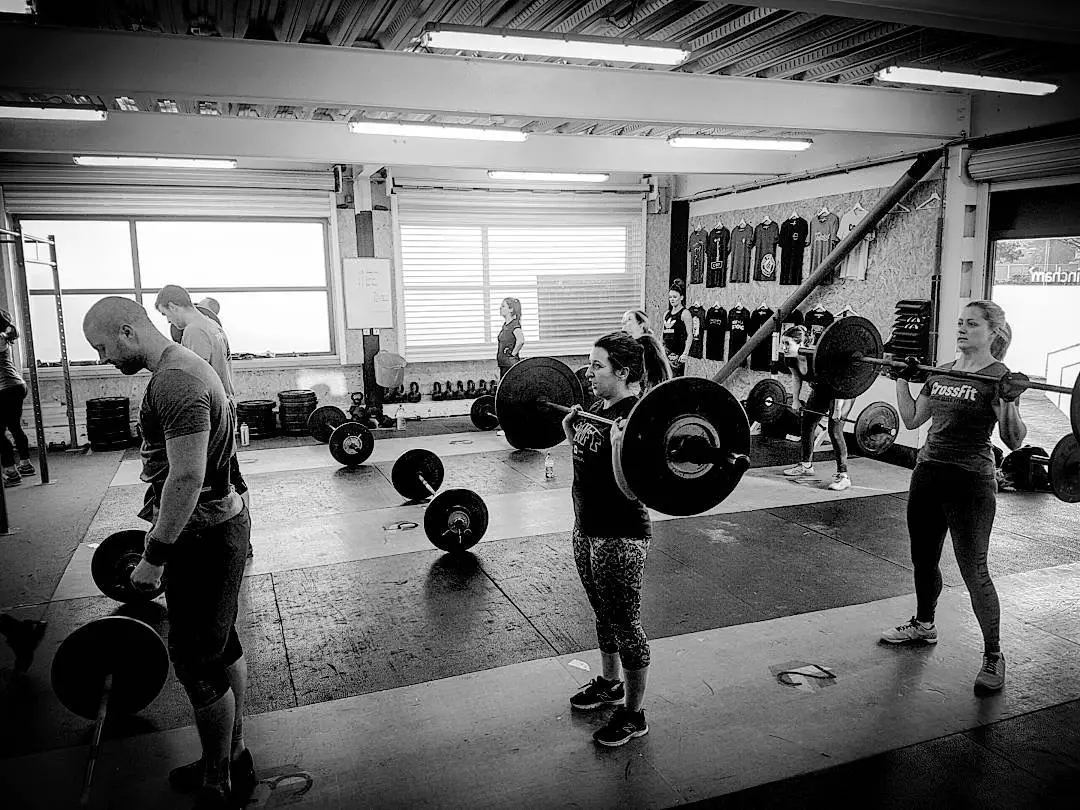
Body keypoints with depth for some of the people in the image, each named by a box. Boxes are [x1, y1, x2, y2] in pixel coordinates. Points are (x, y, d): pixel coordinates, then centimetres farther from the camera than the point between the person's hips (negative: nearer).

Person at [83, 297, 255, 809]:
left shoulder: (175, 382, -22)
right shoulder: (182, 368, 12)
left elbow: (187, 477, -27)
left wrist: (155, 556, -21)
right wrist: (159, 514, 25)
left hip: (203, 536, -10)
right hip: (219, 522, 10)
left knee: (197, 660, 1)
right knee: (222, 645, 19)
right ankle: (233, 760, 34)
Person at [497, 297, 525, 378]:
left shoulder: (514, 324, -16)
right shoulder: (505, 325, 13)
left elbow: (521, 341, -33)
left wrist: (513, 353, -22)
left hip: (511, 363, -9)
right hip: (503, 363, 9)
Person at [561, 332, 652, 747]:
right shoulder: (598, 408, 7)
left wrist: (620, 445, -38)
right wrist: (570, 428, 13)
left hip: (620, 536, -9)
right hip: (587, 526, 9)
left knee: (624, 623, 5)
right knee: (603, 614, 24)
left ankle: (633, 714, 21)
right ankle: (609, 683, 44)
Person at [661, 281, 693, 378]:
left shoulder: (685, 313, -5)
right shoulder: (666, 313, 14)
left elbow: (690, 335, -9)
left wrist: (685, 353, -16)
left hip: (678, 352, -6)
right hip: (666, 351, 6)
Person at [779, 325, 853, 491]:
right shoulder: (790, 359, -18)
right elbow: (796, 378, 5)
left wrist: (838, 409, -30)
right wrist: (795, 400, 7)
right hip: (820, 390, 8)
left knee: (834, 430, -17)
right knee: (806, 423, 9)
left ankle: (843, 475, -11)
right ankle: (806, 466, 26)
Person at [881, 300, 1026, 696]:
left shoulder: (997, 377, -9)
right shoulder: (941, 373, 11)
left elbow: (1013, 441, -14)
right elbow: (911, 419, 15)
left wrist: (1009, 399, -28)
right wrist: (902, 378, 13)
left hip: (970, 483, -7)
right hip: (927, 473, 7)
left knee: (973, 570, -1)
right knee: (923, 560, 19)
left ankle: (993, 657, 14)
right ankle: (923, 625, 40)